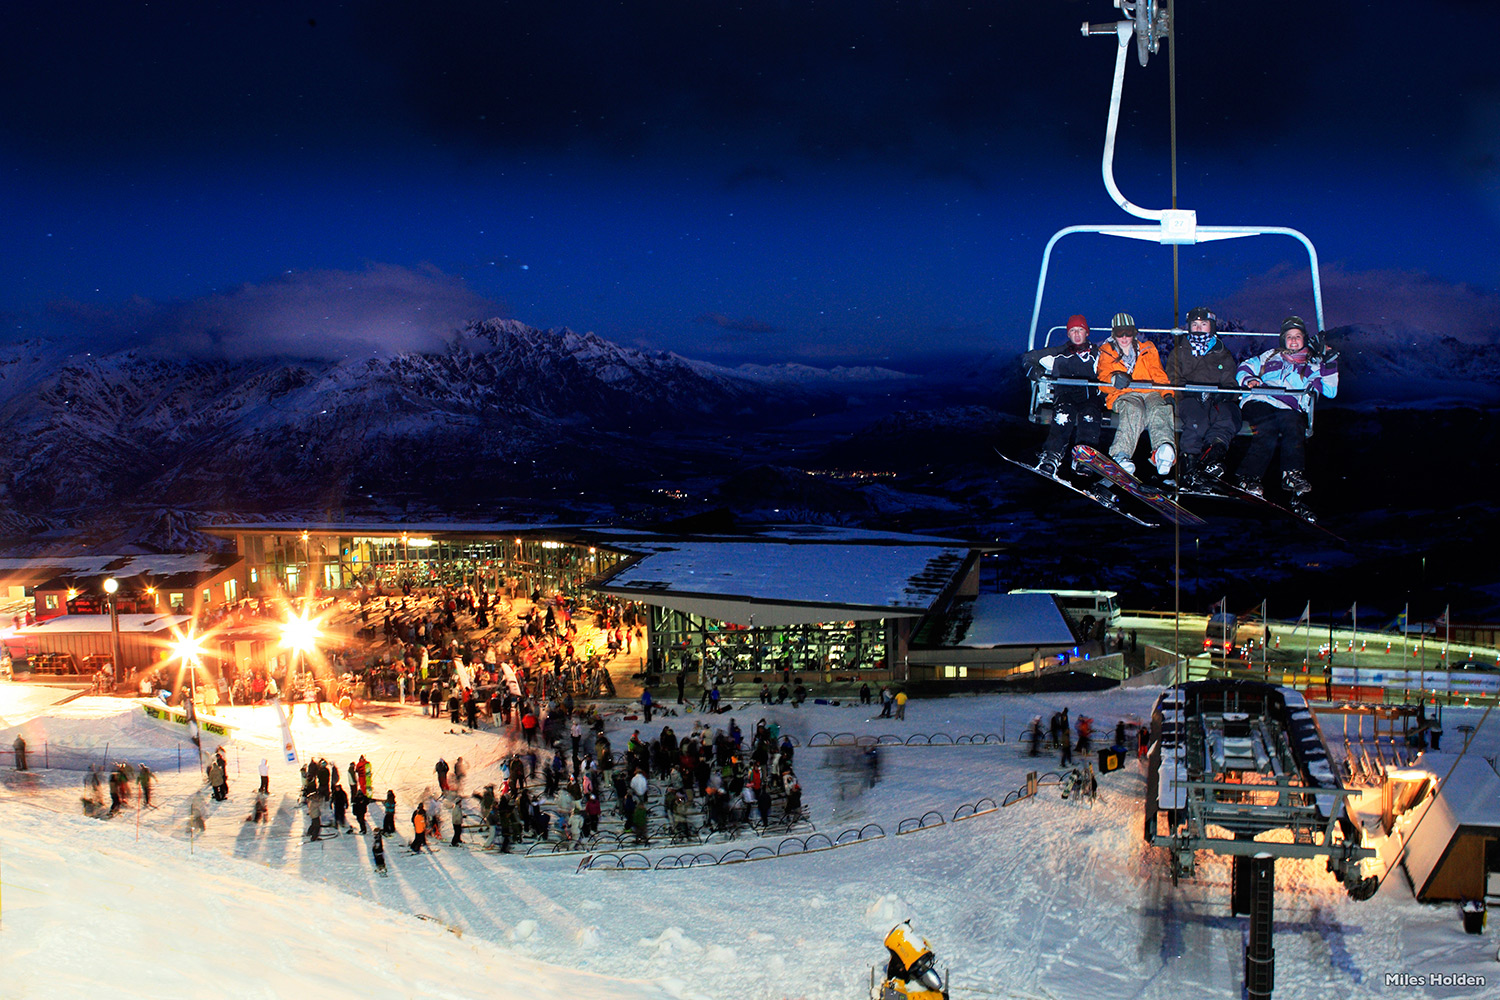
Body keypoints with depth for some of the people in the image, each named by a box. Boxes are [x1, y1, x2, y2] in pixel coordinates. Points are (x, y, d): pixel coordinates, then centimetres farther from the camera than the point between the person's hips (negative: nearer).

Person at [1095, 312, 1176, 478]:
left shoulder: (1147, 349, 28)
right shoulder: (1106, 353, 22)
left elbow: (1158, 375, 18)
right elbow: (1103, 379, 7)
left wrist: (1167, 394, -3)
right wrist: (1114, 380, -19)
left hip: (1150, 392, 2)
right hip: (1123, 395, -2)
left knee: (1158, 409, -37)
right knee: (1134, 409, -40)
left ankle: (1164, 449, -68)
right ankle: (1121, 455, -63)